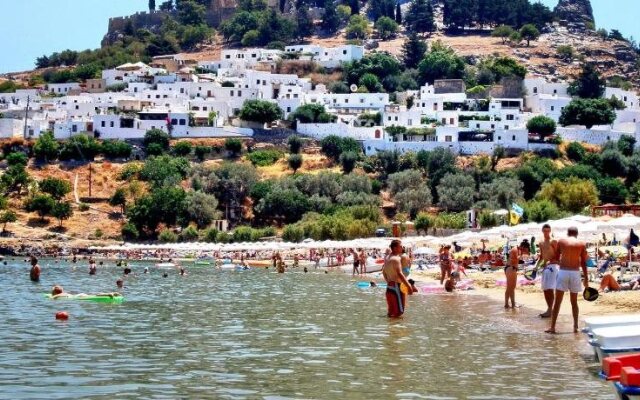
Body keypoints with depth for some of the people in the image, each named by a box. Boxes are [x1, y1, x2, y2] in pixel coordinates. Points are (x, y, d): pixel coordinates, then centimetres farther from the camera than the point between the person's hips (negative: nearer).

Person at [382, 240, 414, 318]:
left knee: (391, 312, 15)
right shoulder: (396, 259, -17)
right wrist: (409, 286, -24)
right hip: (397, 287, -10)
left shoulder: (387, 258, 12)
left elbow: (384, 272, 21)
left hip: (389, 287, 10)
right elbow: (400, 274, -25)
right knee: (398, 312, -6)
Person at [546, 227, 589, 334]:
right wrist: (586, 278, 8)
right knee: (574, 301, 13)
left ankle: (552, 327, -2)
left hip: (563, 272, -1)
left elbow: (556, 257, 9)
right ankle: (575, 326, 13)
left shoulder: (561, 242, 3)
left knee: (557, 301, 2)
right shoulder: (581, 244, 4)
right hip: (575, 273, 1)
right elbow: (583, 263, 3)